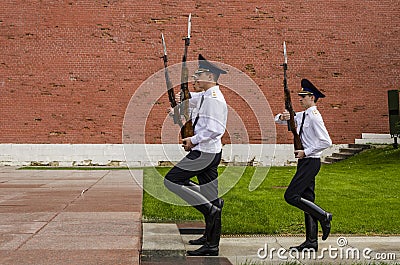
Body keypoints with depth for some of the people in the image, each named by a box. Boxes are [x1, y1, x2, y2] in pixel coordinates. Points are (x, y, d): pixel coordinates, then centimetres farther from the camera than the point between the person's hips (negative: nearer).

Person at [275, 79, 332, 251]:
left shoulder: (314, 117, -13)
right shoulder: (301, 116, 14)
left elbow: (326, 142, -20)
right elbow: (277, 120, 20)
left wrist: (305, 152, -17)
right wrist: (283, 117, -3)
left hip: (310, 162, -9)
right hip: (305, 162, 9)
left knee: (291, 196, -13)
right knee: (306, 200, 9)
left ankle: (323, 216, 0)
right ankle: (311, 242, 13)